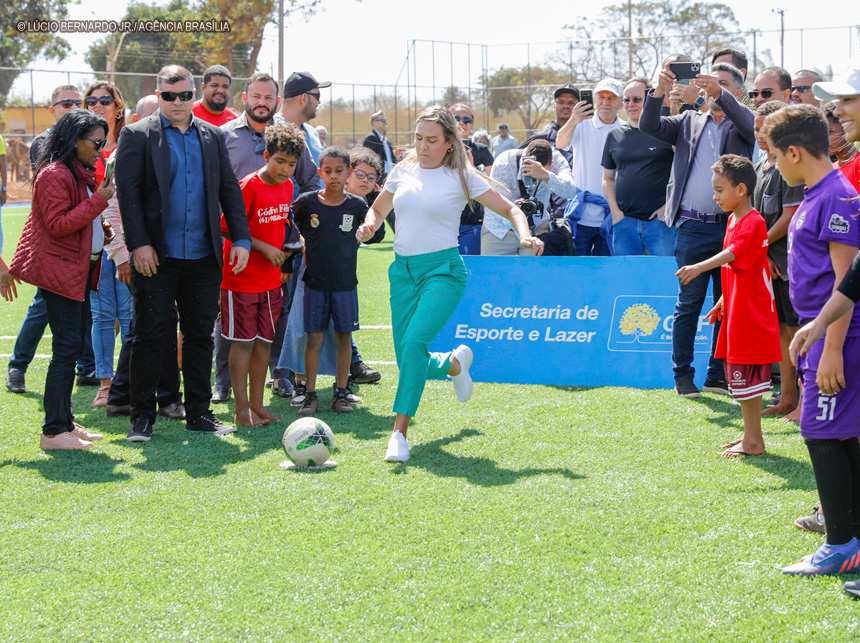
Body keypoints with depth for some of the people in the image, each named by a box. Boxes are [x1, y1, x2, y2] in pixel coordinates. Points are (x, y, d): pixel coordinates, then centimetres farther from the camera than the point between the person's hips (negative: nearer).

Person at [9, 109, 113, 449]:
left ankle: (65, 422, 20)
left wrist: (101, 231, 12)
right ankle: (53, 431, -7)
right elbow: (58, 225, -20)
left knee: (73, 346, 12)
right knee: (67, 348, -10)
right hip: (60, 271, -10)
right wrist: (98, 201, -22)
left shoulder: (82, 173, 17)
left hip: (79, 269, 10)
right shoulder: (54, 175, -15)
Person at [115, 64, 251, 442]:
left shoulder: (212, 136, 12)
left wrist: (241, 239, 4)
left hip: (203, 256, 4)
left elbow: (229, 189, 13)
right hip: (156, 256, -4)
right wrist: (138, 244, -14)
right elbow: (127, 192, -6)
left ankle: (198, 413, 17)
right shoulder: (137, 135, 0)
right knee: (149, 336, 1)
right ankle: (142, 416, 9)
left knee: (200, 336, 8)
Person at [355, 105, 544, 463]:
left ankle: (400, 431, -27)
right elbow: (378, 209, 24)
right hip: (403, 270, 5)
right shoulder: (403, 171, 9)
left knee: (415, 340, -28)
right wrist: (369, 227, 1)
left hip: (443, 270, -5)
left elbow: (510, 209, 3)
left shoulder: (462, 177, -1)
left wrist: (525, 235, -17)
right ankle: (455, 363, 41)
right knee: (411, 363, 5)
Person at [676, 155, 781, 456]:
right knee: (741, 377, 15)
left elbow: (732, 253, -36)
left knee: (746, 377, -6)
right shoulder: (733, 219, 14)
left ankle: (753, 441, 1)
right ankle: (751, 436, 25)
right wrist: (723, 301, 26)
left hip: (751, 315, -10)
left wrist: (699, 267, -50)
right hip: (737, 312, 10)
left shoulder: (753, 223, -18)